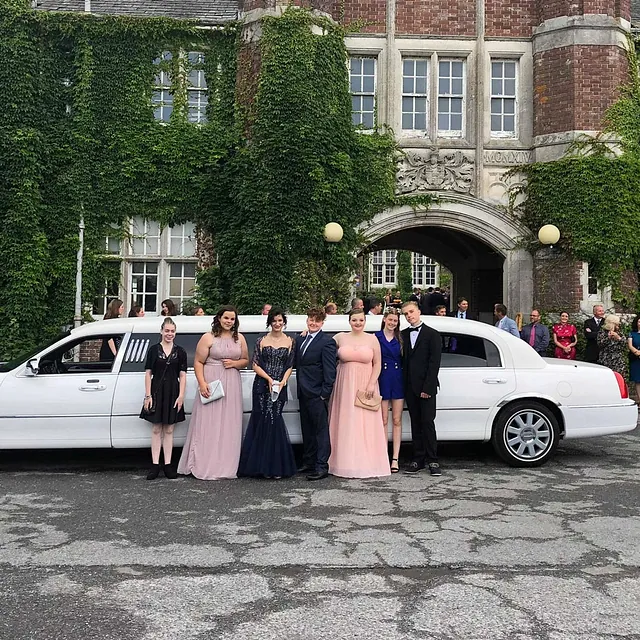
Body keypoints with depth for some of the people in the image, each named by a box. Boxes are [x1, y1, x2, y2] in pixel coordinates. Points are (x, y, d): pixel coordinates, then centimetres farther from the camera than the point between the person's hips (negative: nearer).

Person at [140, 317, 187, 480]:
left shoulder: (180, 352, 5)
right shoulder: (154, 350, 3)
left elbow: (182, 375, 3)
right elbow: (148, 373, 2)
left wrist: (181, 396, -5)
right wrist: (148, 395, -5)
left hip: (173, 392, 1)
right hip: (157, 391, -1)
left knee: (169, 430, 5)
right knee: (156, 429, 2)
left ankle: (167, 465, 9)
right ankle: (155, 465, 4)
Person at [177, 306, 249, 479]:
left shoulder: (240, 338, 11)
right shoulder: (208, 338, -1)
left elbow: (246, 360, 17)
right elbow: (198, 362, -4)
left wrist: (234, 363, -4)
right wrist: (202, 383, -16)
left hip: (232, 386, 4)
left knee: (229, 426, 5)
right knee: (208, 425, -2)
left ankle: (226, 466, 12)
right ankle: (205, 467, 3)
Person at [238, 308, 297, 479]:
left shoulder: (290, 341, 6)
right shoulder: (262, 341, 4)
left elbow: (290, 366, 6)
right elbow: (255, 364, 2)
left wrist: (282, 382, -9)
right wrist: (269, 378, -11)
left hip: (280, 387, 0)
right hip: (262, 386, 0)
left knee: (274, 420, -3)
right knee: (262, 421, -2)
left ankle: (276, 466, 7)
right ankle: (261, 465, 8)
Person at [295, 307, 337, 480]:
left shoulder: (327, 342, -10)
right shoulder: (300, 339, 13)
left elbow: (330, 370, -13)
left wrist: (325, 393, -16)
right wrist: (299, 387, 8)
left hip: (317, 394, -8)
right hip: (303, 393, 8)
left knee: (321, 430, -2)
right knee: (307, 430, 15)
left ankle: (322, 466, 0)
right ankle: (308, 462, 25)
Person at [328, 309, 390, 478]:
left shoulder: (372, 339, 3)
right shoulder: (340, 338, 6)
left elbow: (377, 364, 2)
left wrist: (371, 385, -8)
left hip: (366, 386, -1)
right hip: (345, 386, 1)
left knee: (366, 426, -1)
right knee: (345, 424, 2)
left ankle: (367, 464, 5)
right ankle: (346, 463, 8)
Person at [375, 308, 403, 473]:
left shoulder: (400, 339, 9)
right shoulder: (376, 337, 1)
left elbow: (404, 360, 9)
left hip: (398, 381, 2)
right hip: (382, 380, -2)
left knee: (397, 421, 3)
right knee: (384, 420, 3)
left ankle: (395, 459, 6)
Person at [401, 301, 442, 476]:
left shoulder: (432, 334, -2)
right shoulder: (403, 335, 12)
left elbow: (434, 363, -8)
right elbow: (402, 361, 10)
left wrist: (427, 388, -14)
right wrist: (404, 386, 0)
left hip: (426, 388, -4)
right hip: (410, 388, 5)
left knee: (428, 423, -5)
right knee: (416, 424, 8)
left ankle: (432, 461, 1)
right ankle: (418, 460, 14)